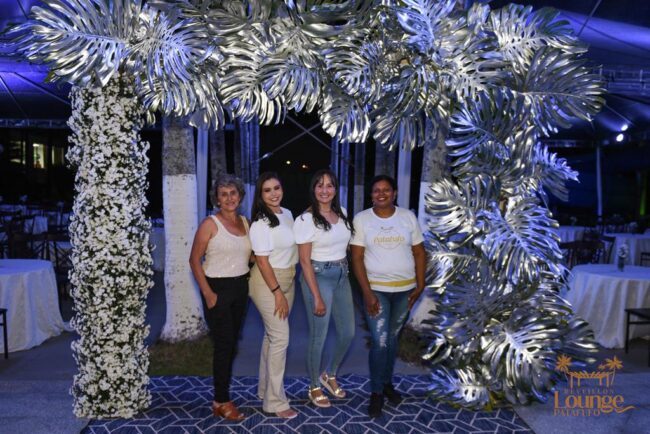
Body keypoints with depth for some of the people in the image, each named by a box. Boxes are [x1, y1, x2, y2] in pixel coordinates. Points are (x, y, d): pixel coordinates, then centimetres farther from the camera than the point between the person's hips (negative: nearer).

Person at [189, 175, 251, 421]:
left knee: (232, 343, 12)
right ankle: (221, 402, 12)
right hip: (218, 289, -5)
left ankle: (222, 394, 27)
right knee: (224, 344, -1)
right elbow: (194, 260, -10)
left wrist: (246, 280, 0)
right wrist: (207, 293, -14)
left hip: (240, 288, 6)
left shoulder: (245, 222, 5)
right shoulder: (210, 224, -10)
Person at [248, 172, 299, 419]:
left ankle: (265, 389, 30)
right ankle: (275, 401, 6)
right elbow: (262, 261, -20)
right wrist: (277, 293, -20)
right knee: (280, 338, -6)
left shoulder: (287, 213, 6)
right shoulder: (261, 223, -19)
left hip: (287, 279, 8)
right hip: (268, 282, -8)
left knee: (273, 335, 16)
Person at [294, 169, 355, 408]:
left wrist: (344, 271, 9)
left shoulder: (341, 212, 5)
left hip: (342, 276, 7)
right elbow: (305, 261, -14)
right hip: (318, 277, -6)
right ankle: (314, 387, 27)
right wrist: (317, 297, -16)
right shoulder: (306, 219, -14)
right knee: (319, 336, 4)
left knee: (348, 333, 13)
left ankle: (330, 375, 38)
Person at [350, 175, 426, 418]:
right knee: (379, 342, -4)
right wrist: (367, 293, -13)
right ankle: (376, 392, 15)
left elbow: (419, 252, 4)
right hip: (376, 289, -2)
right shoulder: (361, 219, -6)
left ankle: (387, 382, 35)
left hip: (405, 289, 2)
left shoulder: (408, 217, 0)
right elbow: (357, 258, -8)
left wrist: (420, 285, -2)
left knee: (392, 337, 15)